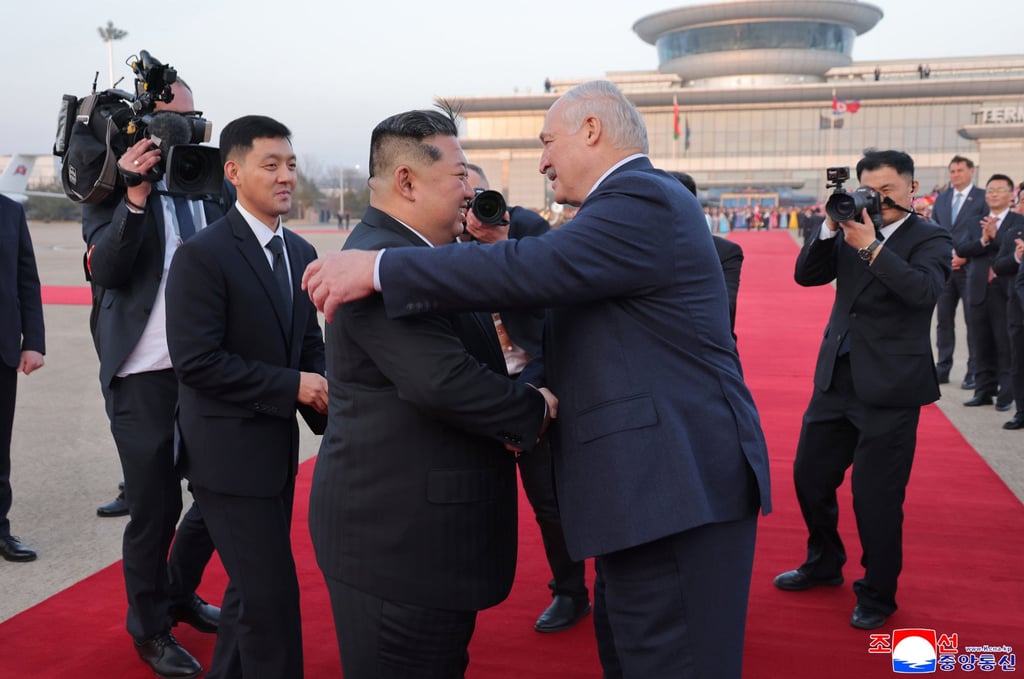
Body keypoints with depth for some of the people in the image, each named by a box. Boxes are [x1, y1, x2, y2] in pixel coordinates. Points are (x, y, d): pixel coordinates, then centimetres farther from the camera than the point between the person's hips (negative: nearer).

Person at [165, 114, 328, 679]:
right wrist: (292, 386, -20)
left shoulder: (300, 252, 8)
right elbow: (196, 361, -21)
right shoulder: (202, 255, -15)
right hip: (229, 452, -7)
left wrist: (322, 401, -5)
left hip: (278, 446, 8)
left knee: (252, 585, 20)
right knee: (272, 593, -4)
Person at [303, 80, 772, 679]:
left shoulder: (645, 200, -13)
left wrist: (377, 268, -22)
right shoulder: (640, 201, 20)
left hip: (676, 485, -11)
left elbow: (535, 267, -25)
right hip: (657, 480, 11)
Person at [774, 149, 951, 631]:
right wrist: (830, 228, -13)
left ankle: (877, 595, 22)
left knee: (876, 496, 0)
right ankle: (823, 564, 38)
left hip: (889, 388, -6)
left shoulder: (930, 239, -5)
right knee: (809, 475, 15)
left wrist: (869, 245, -27)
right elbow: (806, 275, 0)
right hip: (836, 378, 6)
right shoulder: (852, 231, 8)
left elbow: (924, 290, -24)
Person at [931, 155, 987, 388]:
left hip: (970, 267, -4)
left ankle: (974, 372, 6)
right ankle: (942, 369, 13)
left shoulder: (983, 198, -1)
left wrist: (964, 257, -13)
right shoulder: (941, 198, 14)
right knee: (943, 320, 6)